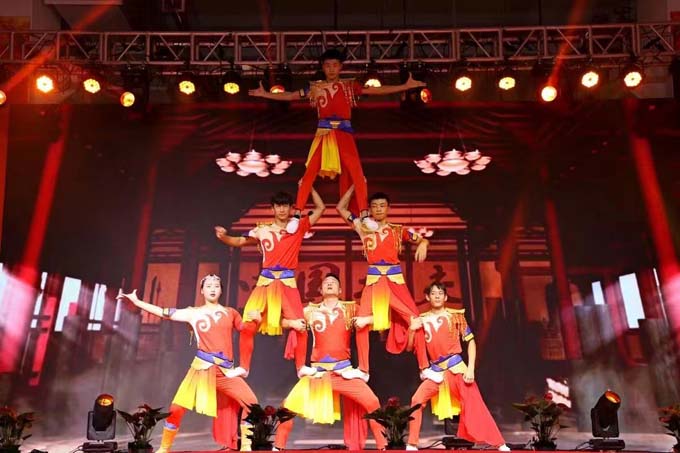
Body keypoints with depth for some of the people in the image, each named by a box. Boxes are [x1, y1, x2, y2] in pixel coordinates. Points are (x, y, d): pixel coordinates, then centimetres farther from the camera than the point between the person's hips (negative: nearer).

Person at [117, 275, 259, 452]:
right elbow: (164, 313, 7)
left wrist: (255, 318, -1)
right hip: (202, 367, -1)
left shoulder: (230, 313, 11)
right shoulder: (193, 313, 7)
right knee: (177, 407, -10)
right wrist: (136, 301, 5)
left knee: (251, 402, -12)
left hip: (226, 371, 1)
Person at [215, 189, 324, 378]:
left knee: (299, 325, -5)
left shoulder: (298, 227, 5)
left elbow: (320, 208, 6)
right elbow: (239, 242, 9)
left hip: (288, 282, 0)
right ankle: (243, 367, 6)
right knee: (248, 324, -5)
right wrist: (223, 237, -10)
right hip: (265, 281, 1)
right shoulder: (262, 230, 7)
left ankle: (301, 367, 8)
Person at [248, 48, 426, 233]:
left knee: (356, 174, -13)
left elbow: (376, 90, 5)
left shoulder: (350, 85, 8)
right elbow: (290, 96, 15)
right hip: (323, 134, 0)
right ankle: (296, 216, -7)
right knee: (309, 174, -8)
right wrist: (265, 94, 12)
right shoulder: (315, 87, 11)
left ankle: (364, 216, -7)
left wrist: (406, 86, 0)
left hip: (344, 134, 0)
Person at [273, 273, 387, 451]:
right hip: (317, 370, 1)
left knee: (372, 403, -15)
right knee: (289, 405, -9)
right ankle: (278, 446, 10)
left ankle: (382, 446, 1)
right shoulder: (311, 310, 8)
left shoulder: (351, 308, 7)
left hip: (344, 369, 0)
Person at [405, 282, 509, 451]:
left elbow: (470, 340, -1)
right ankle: (412, 445, 0)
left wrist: (471, 368, -10)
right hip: (436, 370, 3)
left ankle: (500, 444, 4)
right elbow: (410, 347, 9)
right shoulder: (423, 319, 6)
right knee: (417, 400, -10)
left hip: (456, 367, -3)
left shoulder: (455, 315, -1)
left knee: (474, 405, -5)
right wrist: (412, 330, -9)